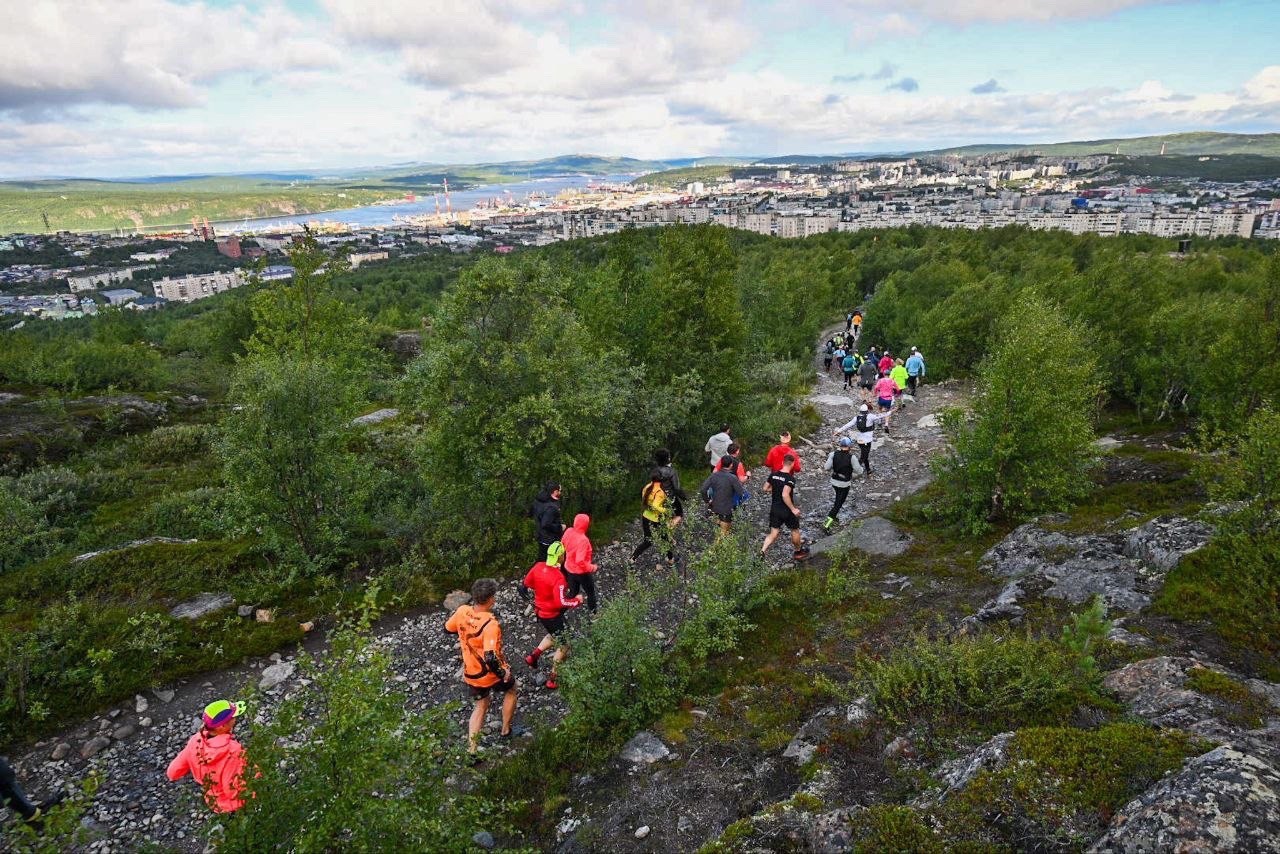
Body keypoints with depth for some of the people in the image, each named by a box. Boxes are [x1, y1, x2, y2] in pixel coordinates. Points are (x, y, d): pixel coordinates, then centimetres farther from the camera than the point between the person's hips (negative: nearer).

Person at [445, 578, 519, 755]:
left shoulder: (462, 611, -17)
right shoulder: (491, 624, -35)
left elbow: (448, 628, 4)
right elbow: (491, 658, -38)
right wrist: (503, 673, -21)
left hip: (471, 673, 5)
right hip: (492, 673, -5)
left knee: (480, 706, 26)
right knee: (510, 690, 27)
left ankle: (472, 750, 23)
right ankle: (505, 730, 41)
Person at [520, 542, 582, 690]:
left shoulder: (538, 566, -9)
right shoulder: (558, 578, -31)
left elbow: (525, 584, 5)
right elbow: (561, 602, -33)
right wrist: (577, 600, -17)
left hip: (540, 612, 8)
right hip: (552, 616, -8)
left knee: (554, 636, 32)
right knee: (563, 647, 11)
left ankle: (533, 655, 26)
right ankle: (552, 680, 17)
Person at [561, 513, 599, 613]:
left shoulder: (568, 532, -12)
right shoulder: (583, 540, -33)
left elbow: (562, 546, 6)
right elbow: (580, 561, -35)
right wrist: (592, 567, -20)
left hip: (569, 569, 6)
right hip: (581, 572, -6)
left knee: (573, 592, 27)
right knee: (591, 593, 20)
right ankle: (593, 612, 35)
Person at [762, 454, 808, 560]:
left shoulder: (773, 475, -2)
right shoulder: (790, 478, -22)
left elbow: (765, 489, 8)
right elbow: (785, 495, -31)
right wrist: (793, 509, -23)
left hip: (774, 508, 5)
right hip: (787, 511, -5)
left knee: (773, 533, 11)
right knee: (795, 530, 19)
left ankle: (763, 551, -5)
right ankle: (798, 552, 37)